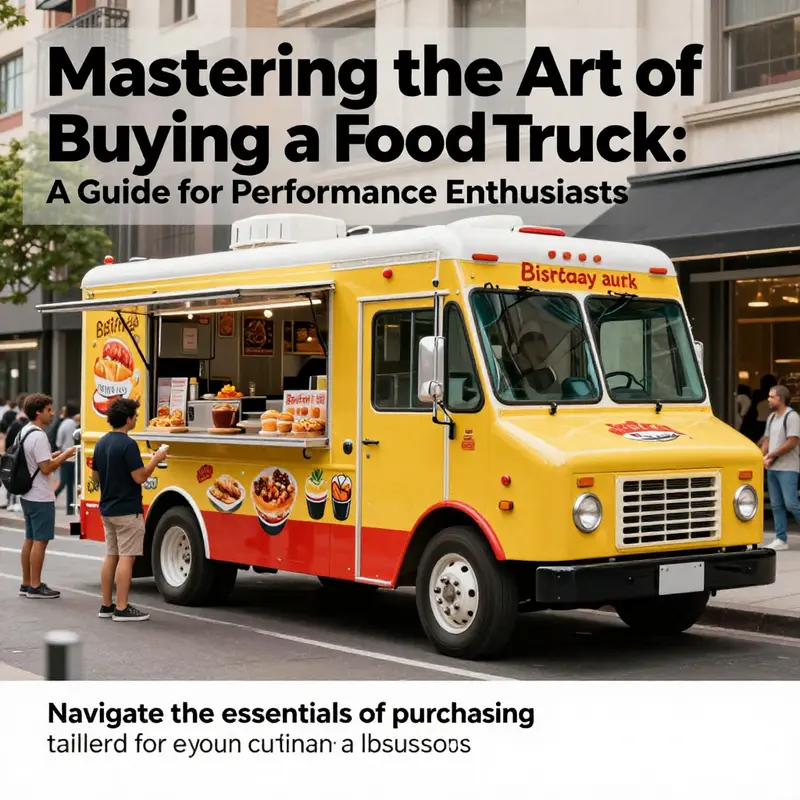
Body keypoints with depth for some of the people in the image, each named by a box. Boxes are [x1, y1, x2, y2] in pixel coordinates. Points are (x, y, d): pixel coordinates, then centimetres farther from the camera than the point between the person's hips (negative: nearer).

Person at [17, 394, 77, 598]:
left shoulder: (24, 432, 11)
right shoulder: (38, 436, -19)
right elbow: (46, 468, -22)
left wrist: (57, 454, 11)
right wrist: (65, 455, -10)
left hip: (28, 495, 10)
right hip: (41, 498, -10)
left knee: (30, 539, 14)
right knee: (40, 540, -4)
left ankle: (26, 584, 19)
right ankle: (35, 587, -1)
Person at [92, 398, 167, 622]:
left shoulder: (102, 443, 9)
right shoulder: (128, 444, -18)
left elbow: (95, 476, 15)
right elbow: (139, 477, -20)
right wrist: (156, 460, -7)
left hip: (107, 509, 9)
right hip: (127, 511, -9)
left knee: (111, 556, 12)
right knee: (126, 558, -5)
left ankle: (107, 606, 15)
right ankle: (122, 609, -5)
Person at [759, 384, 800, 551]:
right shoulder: (771, 417, 15)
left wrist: (770, 456, -12)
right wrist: (763, 458, 0)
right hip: (772, 468, 8)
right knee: (776, 505, 6)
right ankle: (781, 539, 9)